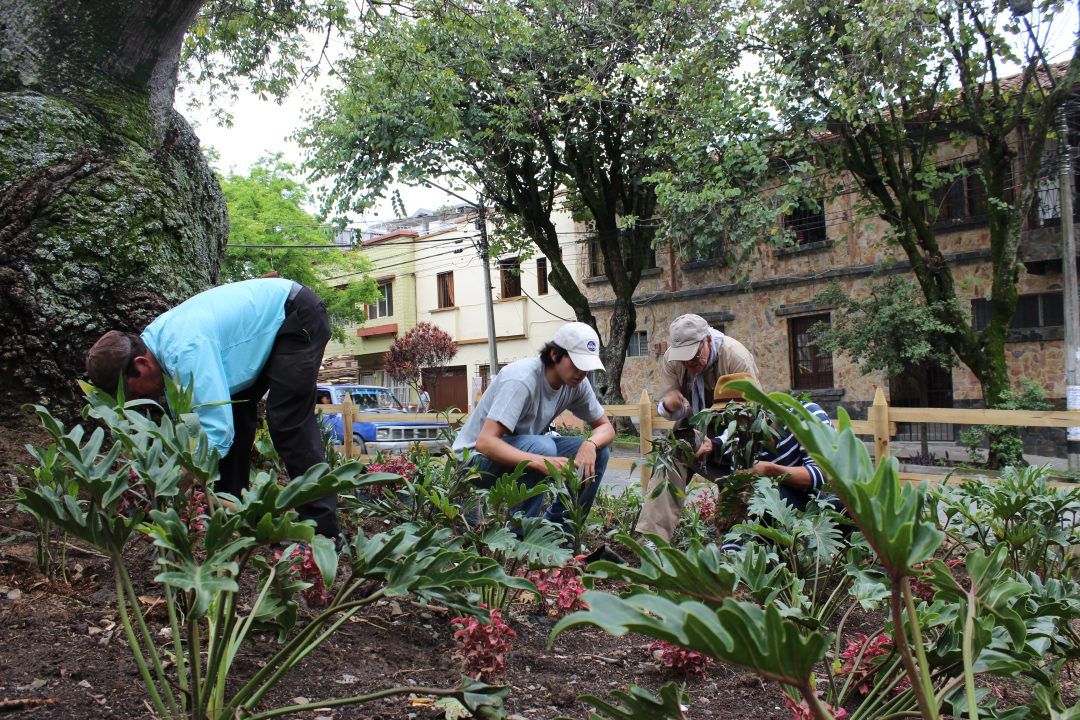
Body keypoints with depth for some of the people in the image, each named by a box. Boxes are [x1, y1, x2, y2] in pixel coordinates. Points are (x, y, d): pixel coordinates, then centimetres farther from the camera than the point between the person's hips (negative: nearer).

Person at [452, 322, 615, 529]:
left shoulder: (577, 383, -7)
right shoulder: (521, 380, -29)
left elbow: (605, 427, 2)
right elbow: (485, 443, -37)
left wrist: (590, 444, -23)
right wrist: (541, 462, -49)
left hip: (524, 449, 7)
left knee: (598, 452, -9)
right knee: (542, 446, -35)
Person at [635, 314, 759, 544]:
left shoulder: (736, 357, -25)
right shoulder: (671, 359, -11)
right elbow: (669, 404, -6)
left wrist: (717, 443, -40)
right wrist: (670, 406, -34)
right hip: (694, 428, 2)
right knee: (669, 463, -24)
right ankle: (652, 537, -31)